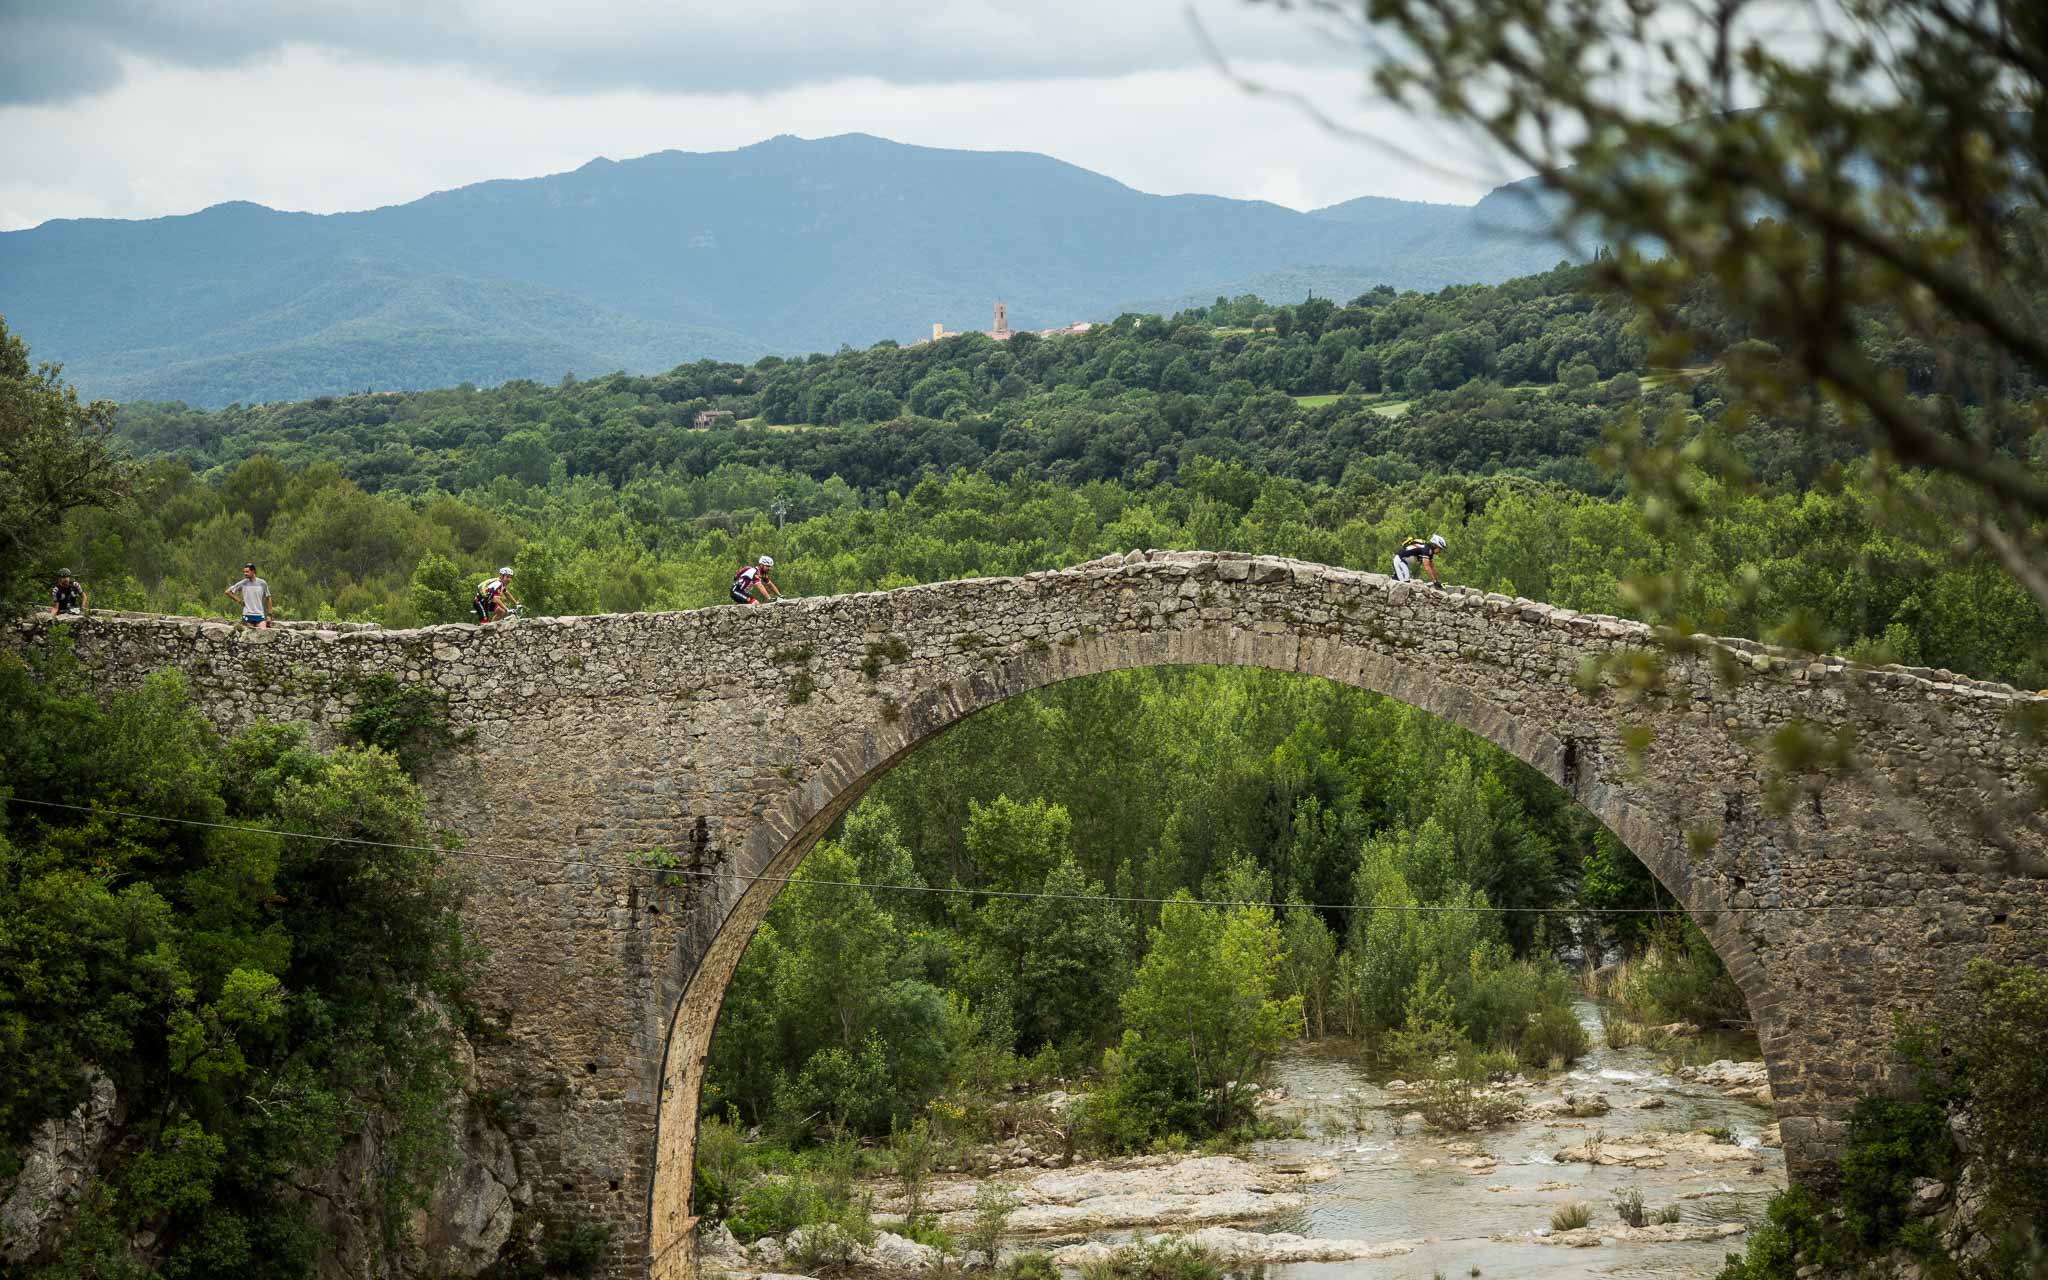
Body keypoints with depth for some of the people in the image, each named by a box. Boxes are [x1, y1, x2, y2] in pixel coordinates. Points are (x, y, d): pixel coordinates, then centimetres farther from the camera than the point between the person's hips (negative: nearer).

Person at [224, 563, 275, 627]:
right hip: (247, 615, 0)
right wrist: (239, 600, -1)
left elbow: (268, 598, 11)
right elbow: (227, 592, 5)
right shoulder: (242, 584, 1)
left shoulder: (262, 583, 3)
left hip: (260, 615, 0)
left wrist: (269, 615, 6)